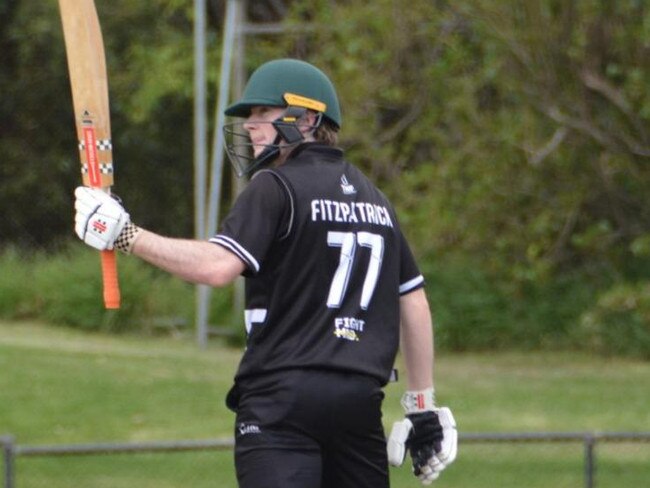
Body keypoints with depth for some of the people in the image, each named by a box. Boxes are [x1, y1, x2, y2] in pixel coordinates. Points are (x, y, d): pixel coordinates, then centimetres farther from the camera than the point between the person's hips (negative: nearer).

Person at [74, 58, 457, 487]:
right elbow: (415, 305, 19)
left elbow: (218, 266, -19)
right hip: (361, 398, 7)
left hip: (284, 394, -7)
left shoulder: (276, 187, -3)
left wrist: (125, 236, -13)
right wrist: (424, 407, 23)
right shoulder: (374, 198, 19)